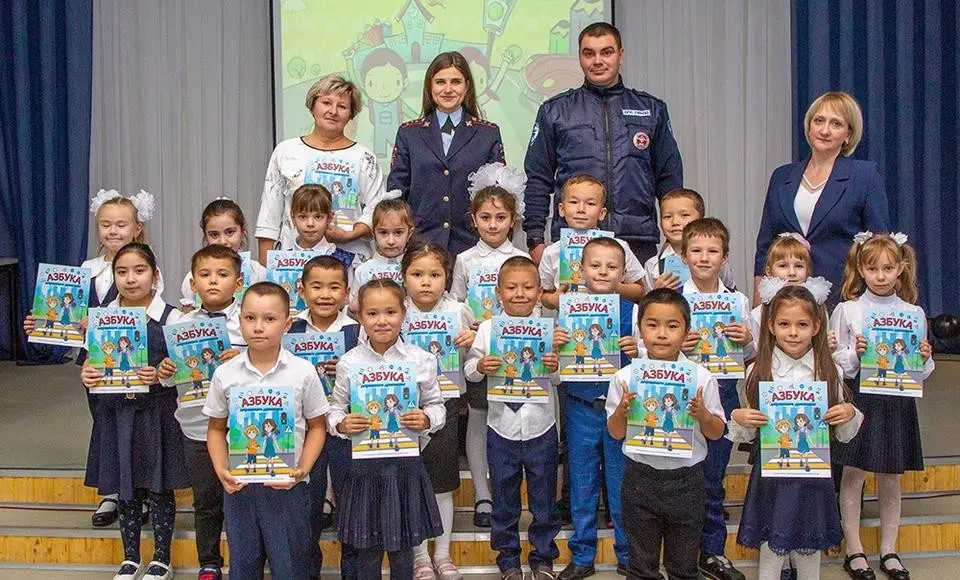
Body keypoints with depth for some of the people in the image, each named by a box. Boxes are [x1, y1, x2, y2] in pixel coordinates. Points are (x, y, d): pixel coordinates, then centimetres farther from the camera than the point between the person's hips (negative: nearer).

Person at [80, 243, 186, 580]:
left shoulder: (170, 317, -6)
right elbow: (92, 364, 11)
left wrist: (161, 375, -24)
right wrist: (86, 376, -10)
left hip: (157, 412, -3)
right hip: (117, 412, 3)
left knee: (159, 486, 7)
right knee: (125, 487, 12)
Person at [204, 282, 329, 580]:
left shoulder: (303, 372, -6)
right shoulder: (225, 374, -1)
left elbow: (316, 426, 2)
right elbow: (216, 429, 9)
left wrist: (303, 469, -10)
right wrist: (221, 471, -5)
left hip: (287, 487, -2)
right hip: (239, 486, 2)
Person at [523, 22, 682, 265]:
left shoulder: (652, 110, 14)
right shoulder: (554, 111, 11)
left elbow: (670, 179, 15)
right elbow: (537, 180, 9)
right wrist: (535, 240, 1)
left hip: (638, 241, 1)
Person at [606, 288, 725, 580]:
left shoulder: (702, 378, -7)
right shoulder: (625, 378, -6)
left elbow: (716, 433, 2)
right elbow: (616, 433, 2)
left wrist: (702, 415, -18)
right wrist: (622, 410, -17)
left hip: (687, 480, 0)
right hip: (641, 477, 0)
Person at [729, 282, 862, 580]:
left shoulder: (830, 372, 0)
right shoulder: (758, 372, -2)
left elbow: (843, 435, 8)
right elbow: (747, 435, 4)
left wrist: (850, 414, -11)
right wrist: (738, 419, -16)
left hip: (814, 474, 1)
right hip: (771, 474, -1)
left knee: (809, 554, 11)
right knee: (770, 554, 5)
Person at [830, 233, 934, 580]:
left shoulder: (914, 313, 4)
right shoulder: (847, 311, -3)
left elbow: (921, 372, 9)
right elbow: (835, 365, -2)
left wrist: (925, 359, -12)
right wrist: (856, 354, -20)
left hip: (897, 403, 2)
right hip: (859, 401, -2)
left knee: (891, 479, 11)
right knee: (853, 475, 4)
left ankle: (889, 550, 24)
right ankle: (854, 551, 16)